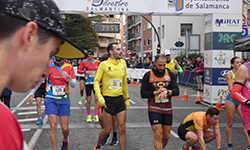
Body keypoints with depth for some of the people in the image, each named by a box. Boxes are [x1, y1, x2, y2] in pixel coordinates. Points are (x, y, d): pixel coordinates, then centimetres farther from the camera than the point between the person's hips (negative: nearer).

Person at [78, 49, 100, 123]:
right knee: (88, 100, 1)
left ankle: (96, 116, -1)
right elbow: (79, 70, 1)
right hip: (88, 82, -1)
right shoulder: (84, 61, 2)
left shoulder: (97, 62, 7)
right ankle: (88, 115, 17)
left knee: (96, 98, -8)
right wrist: (85, 71, -16)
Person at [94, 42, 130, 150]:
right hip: (108, 100, -4)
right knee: (107, 130, 3)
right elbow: (96, 81, -5)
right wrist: (99, 96, -17)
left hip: (120, 99, 4)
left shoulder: (122, 64, 9)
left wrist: (127, 98, 21)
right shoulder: (104, 64, -4)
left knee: (122, 128, 0)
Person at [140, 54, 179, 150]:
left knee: (166, 136, 11)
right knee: (158, 135, -10)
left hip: (167, 109, 3)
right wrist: (156, 92, -16)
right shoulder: (148, 75, -1)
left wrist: (167, 91, -19)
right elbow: (143, 94, -4)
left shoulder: (170, 74, 6)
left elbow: (176, 91, 0)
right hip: (154, 109, -3)